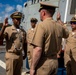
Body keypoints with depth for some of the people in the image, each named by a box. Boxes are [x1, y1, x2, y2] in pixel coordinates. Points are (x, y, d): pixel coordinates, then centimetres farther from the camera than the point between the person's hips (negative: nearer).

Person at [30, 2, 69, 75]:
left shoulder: (42, 25, -18)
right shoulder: (59, 26, 3)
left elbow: (38, 49, -24)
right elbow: (66, 34, 27)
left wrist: (32, 67, -16)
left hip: (43, 63, -7)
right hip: (55, 62, 7)